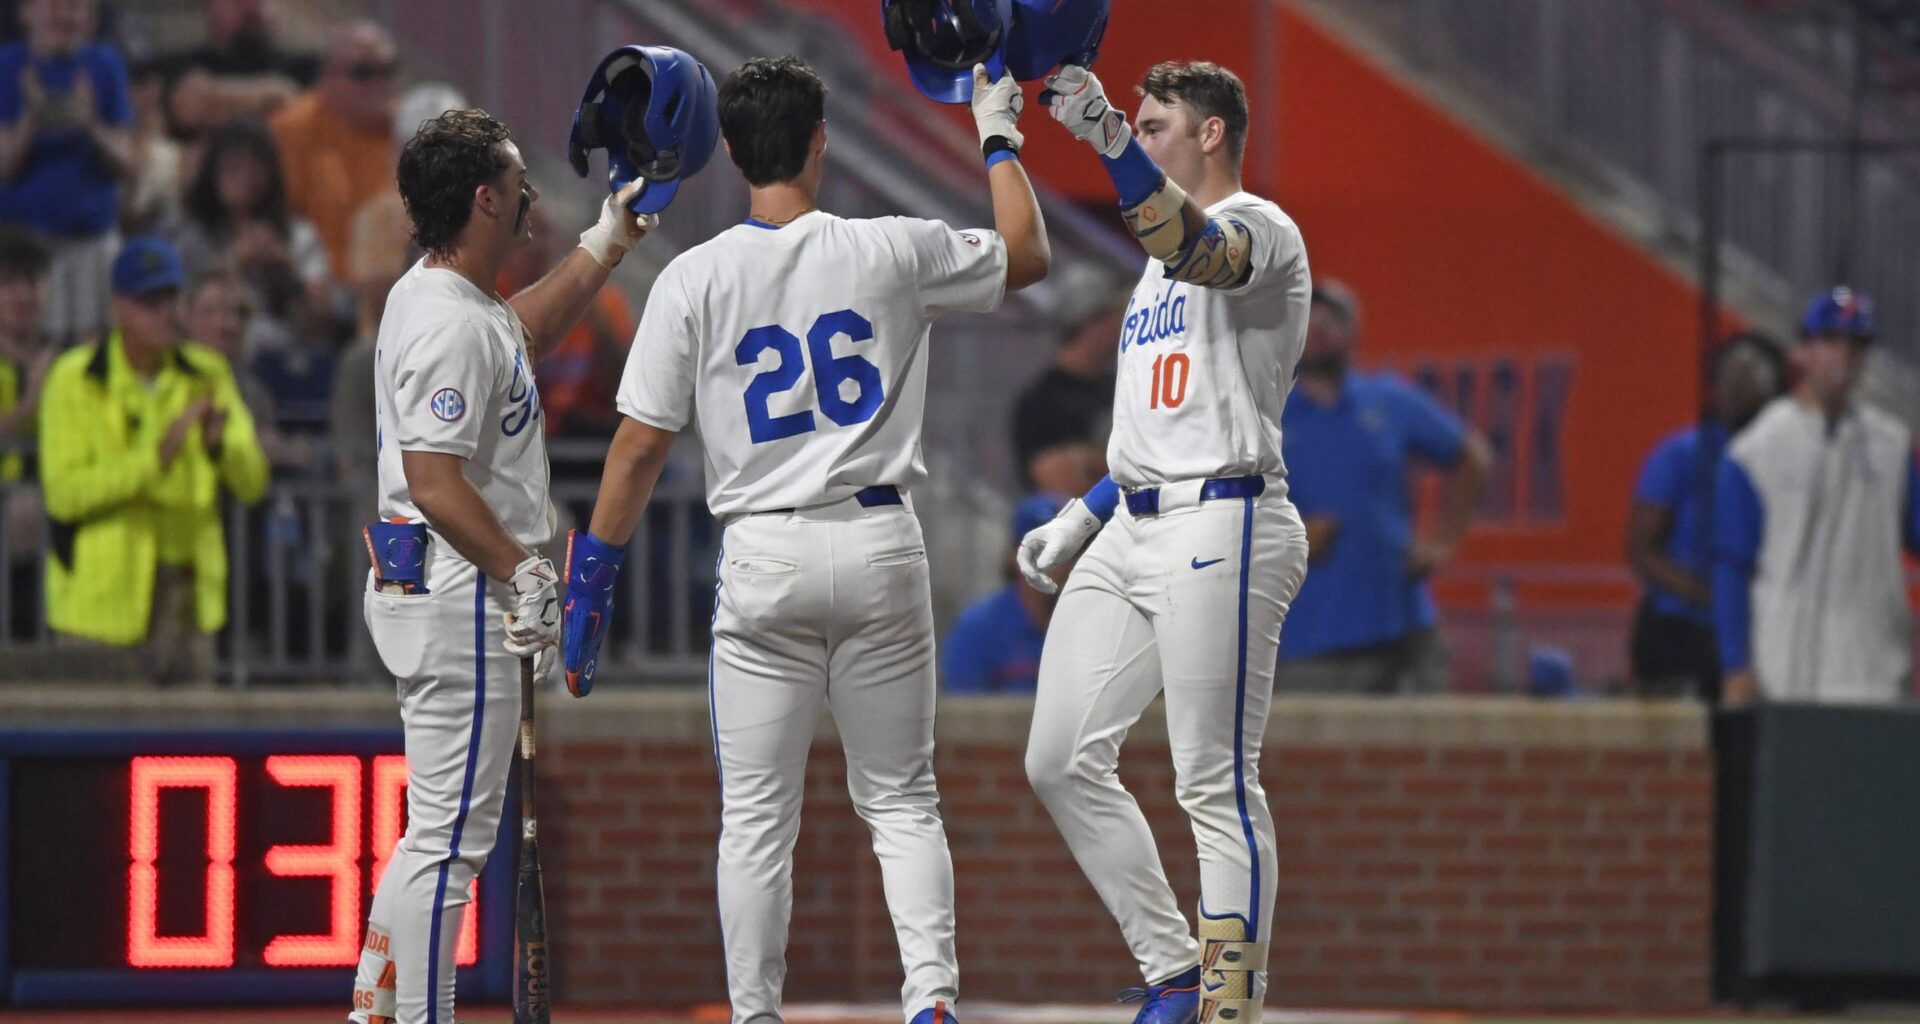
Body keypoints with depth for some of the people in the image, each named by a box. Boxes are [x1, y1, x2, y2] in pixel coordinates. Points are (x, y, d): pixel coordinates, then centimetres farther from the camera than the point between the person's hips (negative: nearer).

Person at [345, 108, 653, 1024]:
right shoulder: (452, 325, -20)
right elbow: (436, 483, -25)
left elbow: (526, 331, 34)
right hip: (459, 595, -11)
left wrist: (608, 241, 32)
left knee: (438, 831, 17)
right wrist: (522, 572, -21)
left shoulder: (431, 296, 13)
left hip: (417, 592, 11)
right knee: (451, 834, -8)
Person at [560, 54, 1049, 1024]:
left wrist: (591, 575, 4)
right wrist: (999, 138, 29)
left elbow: (640, 445, -4)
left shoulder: (694, 279, -4)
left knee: (755, 816, 6)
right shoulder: (891, 252, -3)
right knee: (900, 799, 10)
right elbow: (1026, 255, 16)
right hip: (880, 545, 1)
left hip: (763, 556, -1)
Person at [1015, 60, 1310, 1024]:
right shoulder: (1165, 256, 24)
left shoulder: (1259, 229, -5)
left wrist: (1107, 137, -40)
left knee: (1215, 784, -10)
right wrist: (1079, 518, 21)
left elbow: (1196, 249, -31)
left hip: (1221, 528, -10)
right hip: (1133, 533, 10)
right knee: (1062, 762, 4)